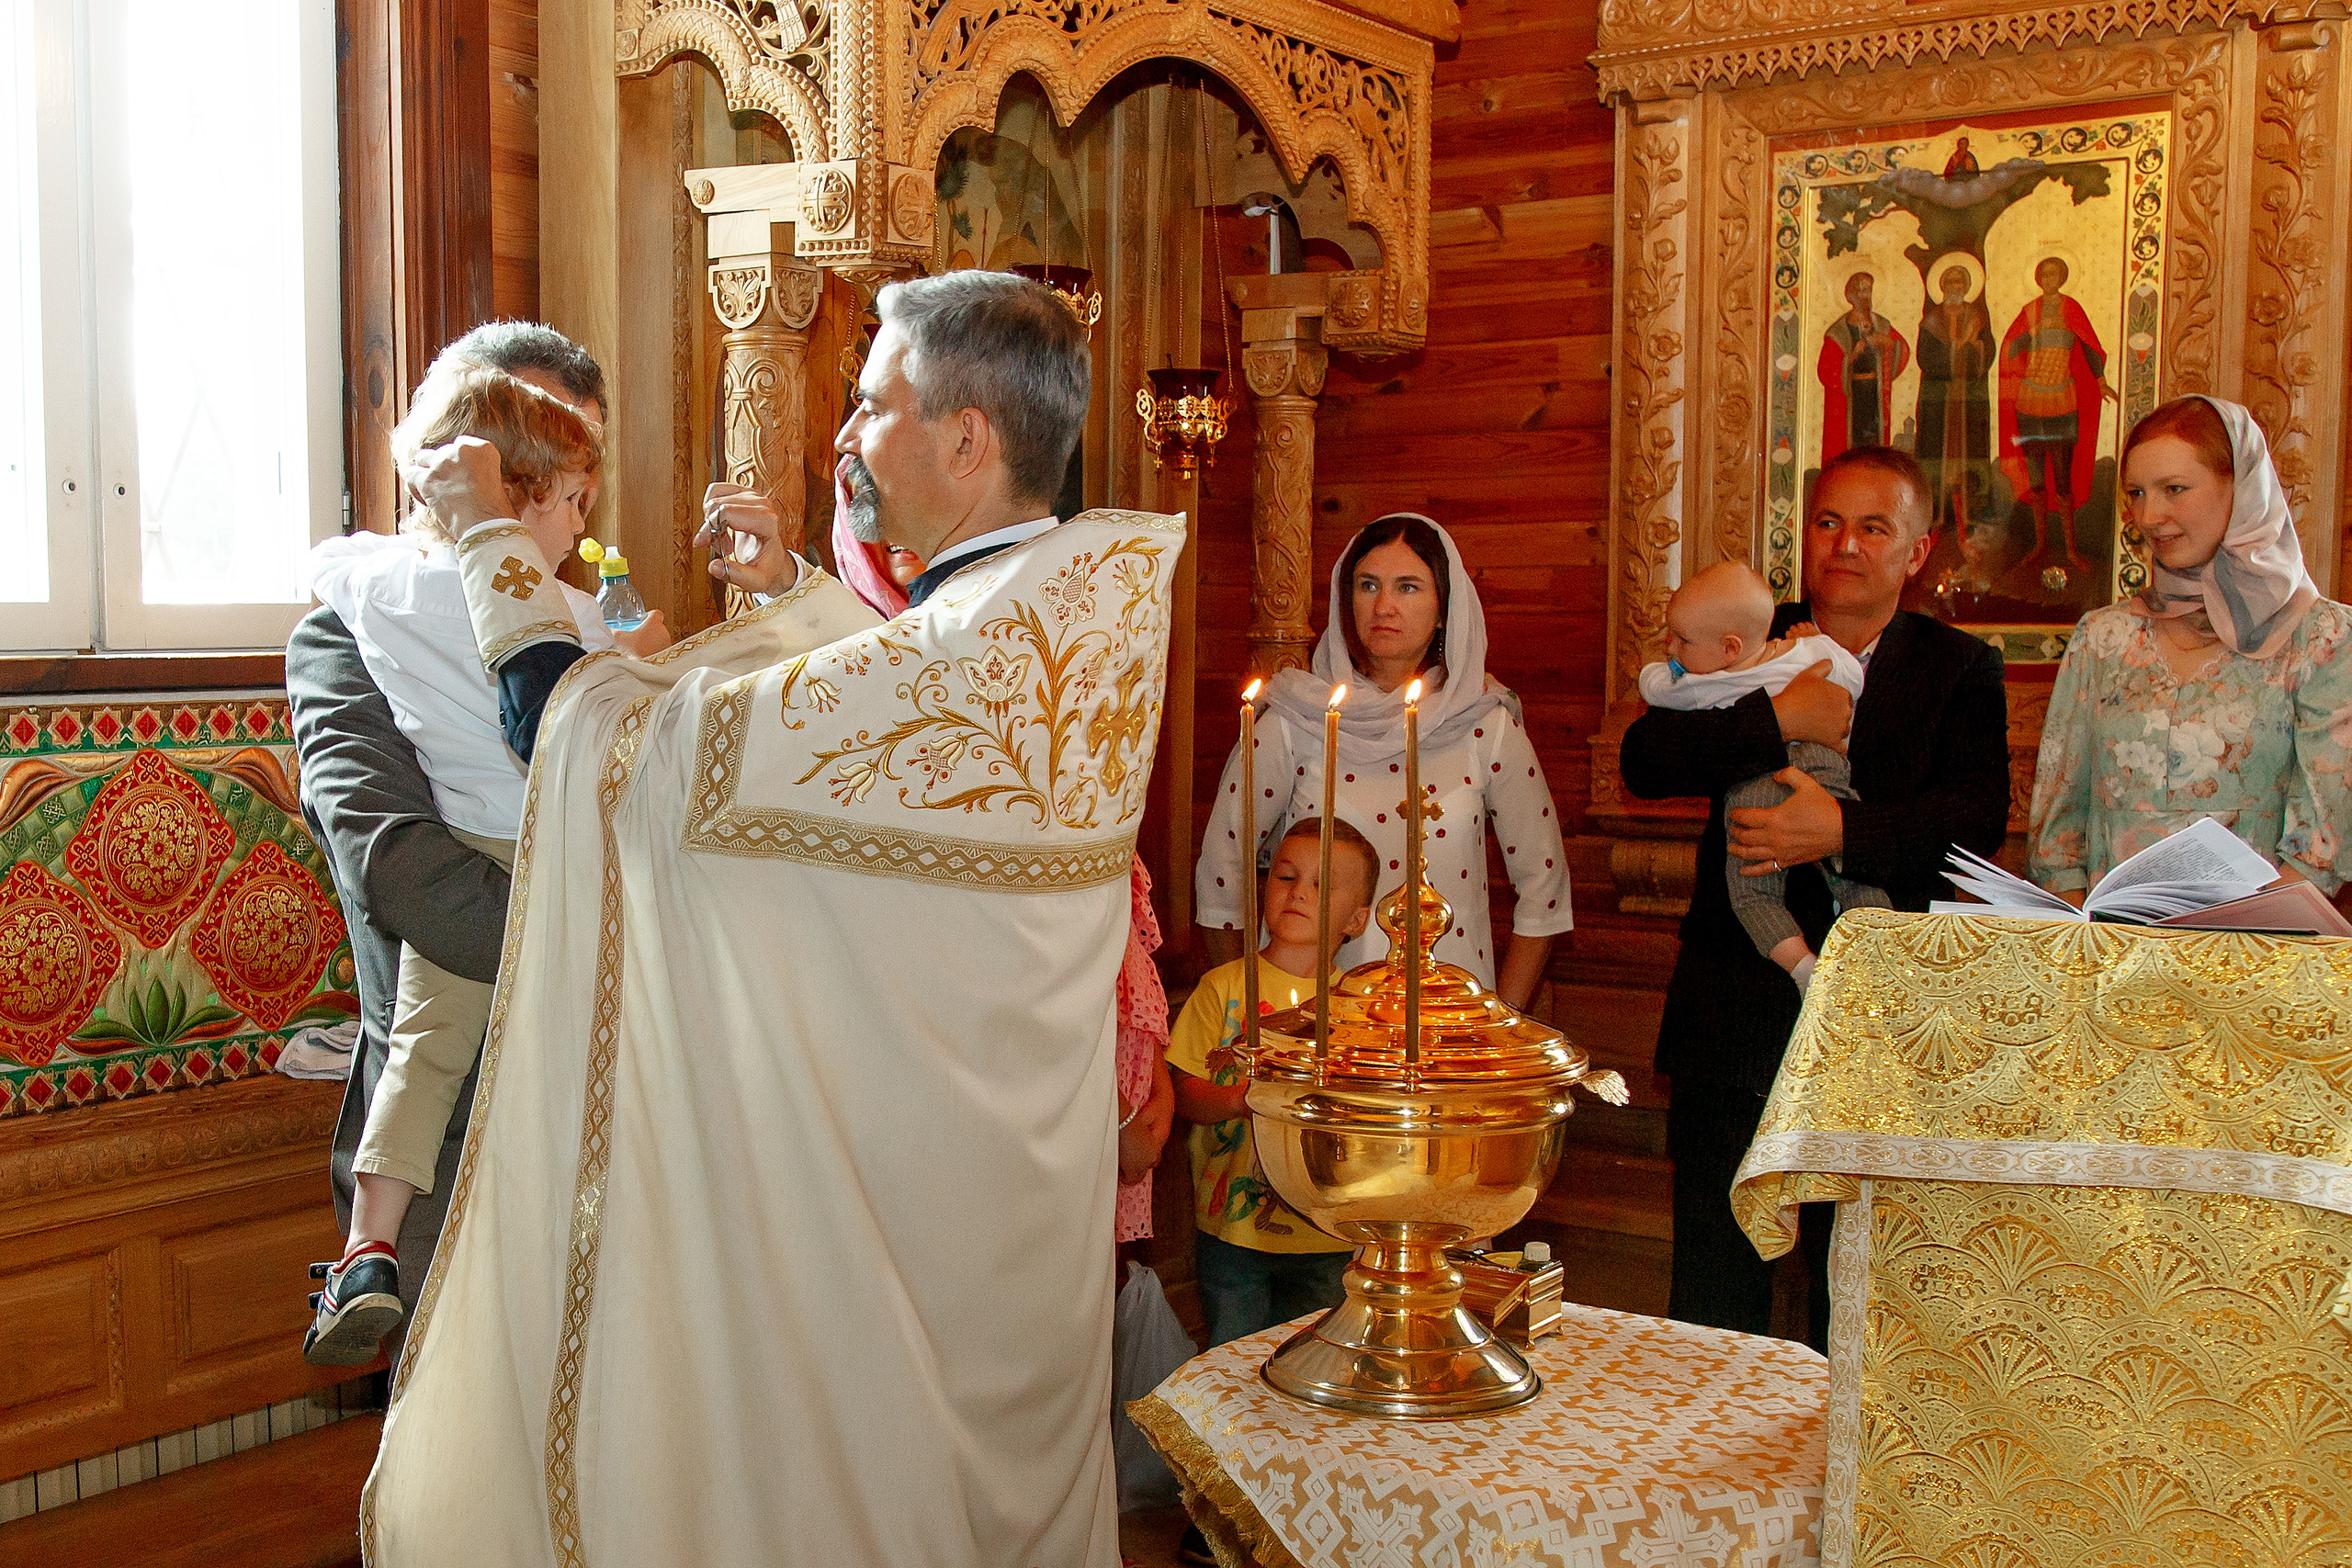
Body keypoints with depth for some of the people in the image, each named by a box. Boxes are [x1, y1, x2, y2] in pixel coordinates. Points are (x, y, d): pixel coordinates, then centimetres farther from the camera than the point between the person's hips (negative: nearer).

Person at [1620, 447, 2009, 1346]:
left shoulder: (1959, 671, 8)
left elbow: (1978, 817, -8)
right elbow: (1643, 761, -6)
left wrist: (1844, 830, -21)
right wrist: (1777, 719, -16)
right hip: (1732, 1023, 1)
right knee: (1712, 1297, 5)